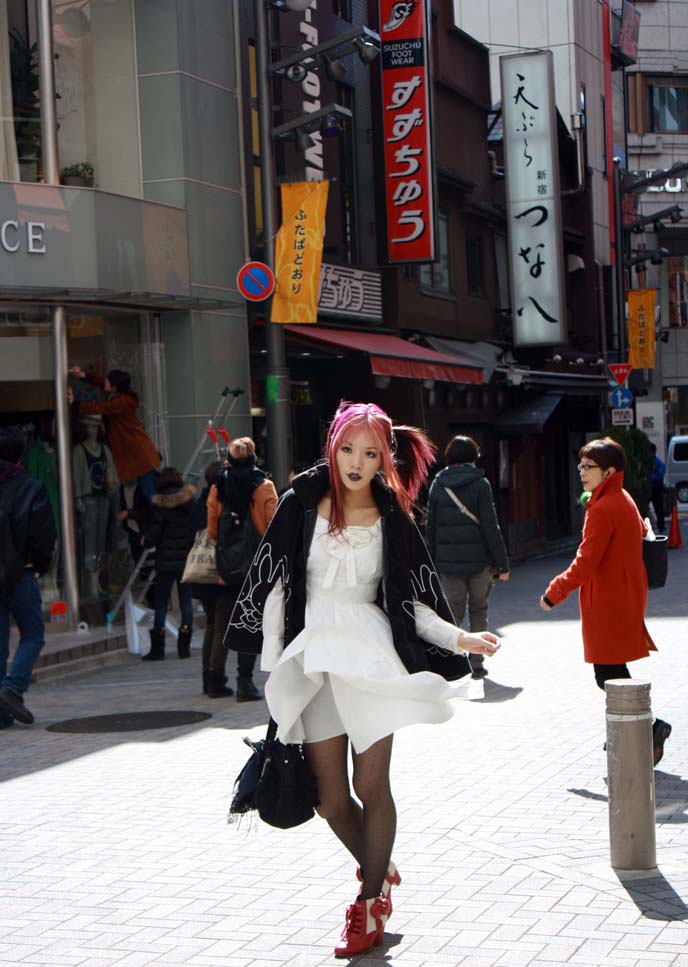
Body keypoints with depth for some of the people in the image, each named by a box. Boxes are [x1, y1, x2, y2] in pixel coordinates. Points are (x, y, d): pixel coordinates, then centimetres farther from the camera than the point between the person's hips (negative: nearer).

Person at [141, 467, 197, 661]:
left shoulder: (160, 505, -10)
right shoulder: (191, 500, 3)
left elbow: (153, 535, -10)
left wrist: (145, 540, 9)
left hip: (167, 560, -4)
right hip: (188, 559, 4)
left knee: (161, 604, 2)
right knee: (186, 601, 9)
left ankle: (157, 648, 2)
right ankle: (184, 646, 8)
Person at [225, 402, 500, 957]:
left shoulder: (392, 520, 5)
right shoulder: (301, 505, 3)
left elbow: (412, 600, 7)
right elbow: (272, 584, 6)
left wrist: (462, 639, -7)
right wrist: (272, 664, 5)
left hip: (370, 659, -1)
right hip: (313, 658, 1)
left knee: (371, 786, -5)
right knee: (331, 799, 4)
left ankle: (371, 901, 10)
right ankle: (382, 874, 29)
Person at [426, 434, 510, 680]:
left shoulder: (437, 485, 4)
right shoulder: (480, 484, -6)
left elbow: (430, 529, 6)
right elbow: (490, 528, -8)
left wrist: (432, 563, 12)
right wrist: (502, 563, -4)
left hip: (448, 561, 2)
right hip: (479, 560, -2)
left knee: (453, 611, 4)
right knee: (478, 611, 12)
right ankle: (476, 664, 14)